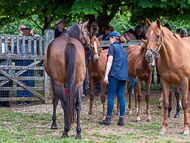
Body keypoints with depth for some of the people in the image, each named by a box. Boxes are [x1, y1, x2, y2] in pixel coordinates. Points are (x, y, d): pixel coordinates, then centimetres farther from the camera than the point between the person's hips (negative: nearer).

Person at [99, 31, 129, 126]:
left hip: (114, 75, -7)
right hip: (123, 75, 7)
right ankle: (121, 119, 2)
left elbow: (110, 61, -12)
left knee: (110, 97, -3)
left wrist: (106, 75, -15)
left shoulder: (112, 47, -3)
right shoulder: (123, 49, 19)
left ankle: (108, 119, 0)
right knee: (121, 97, 5)